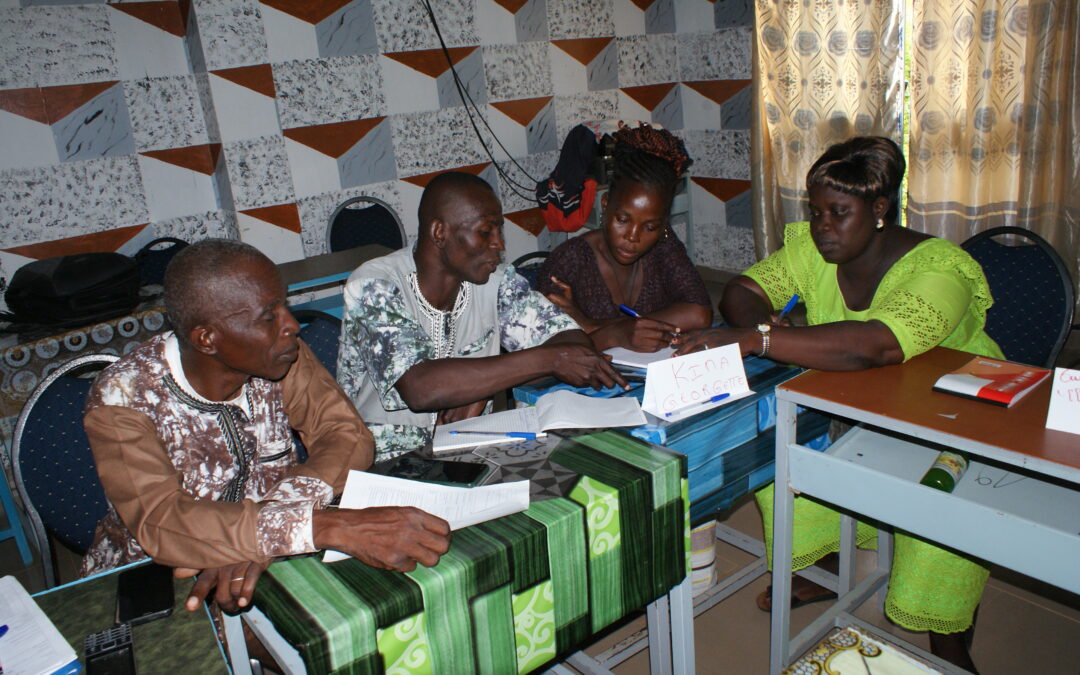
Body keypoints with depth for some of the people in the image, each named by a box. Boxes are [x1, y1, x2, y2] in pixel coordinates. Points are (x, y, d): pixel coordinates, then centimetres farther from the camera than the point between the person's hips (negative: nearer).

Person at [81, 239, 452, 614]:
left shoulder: (280, 357, -11)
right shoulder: (122, 398, -22)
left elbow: (347, 434, -17)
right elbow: (161, 523, -34)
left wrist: (262, 535, -34)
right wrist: (330, 527, -48)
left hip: (270, 566, 3)